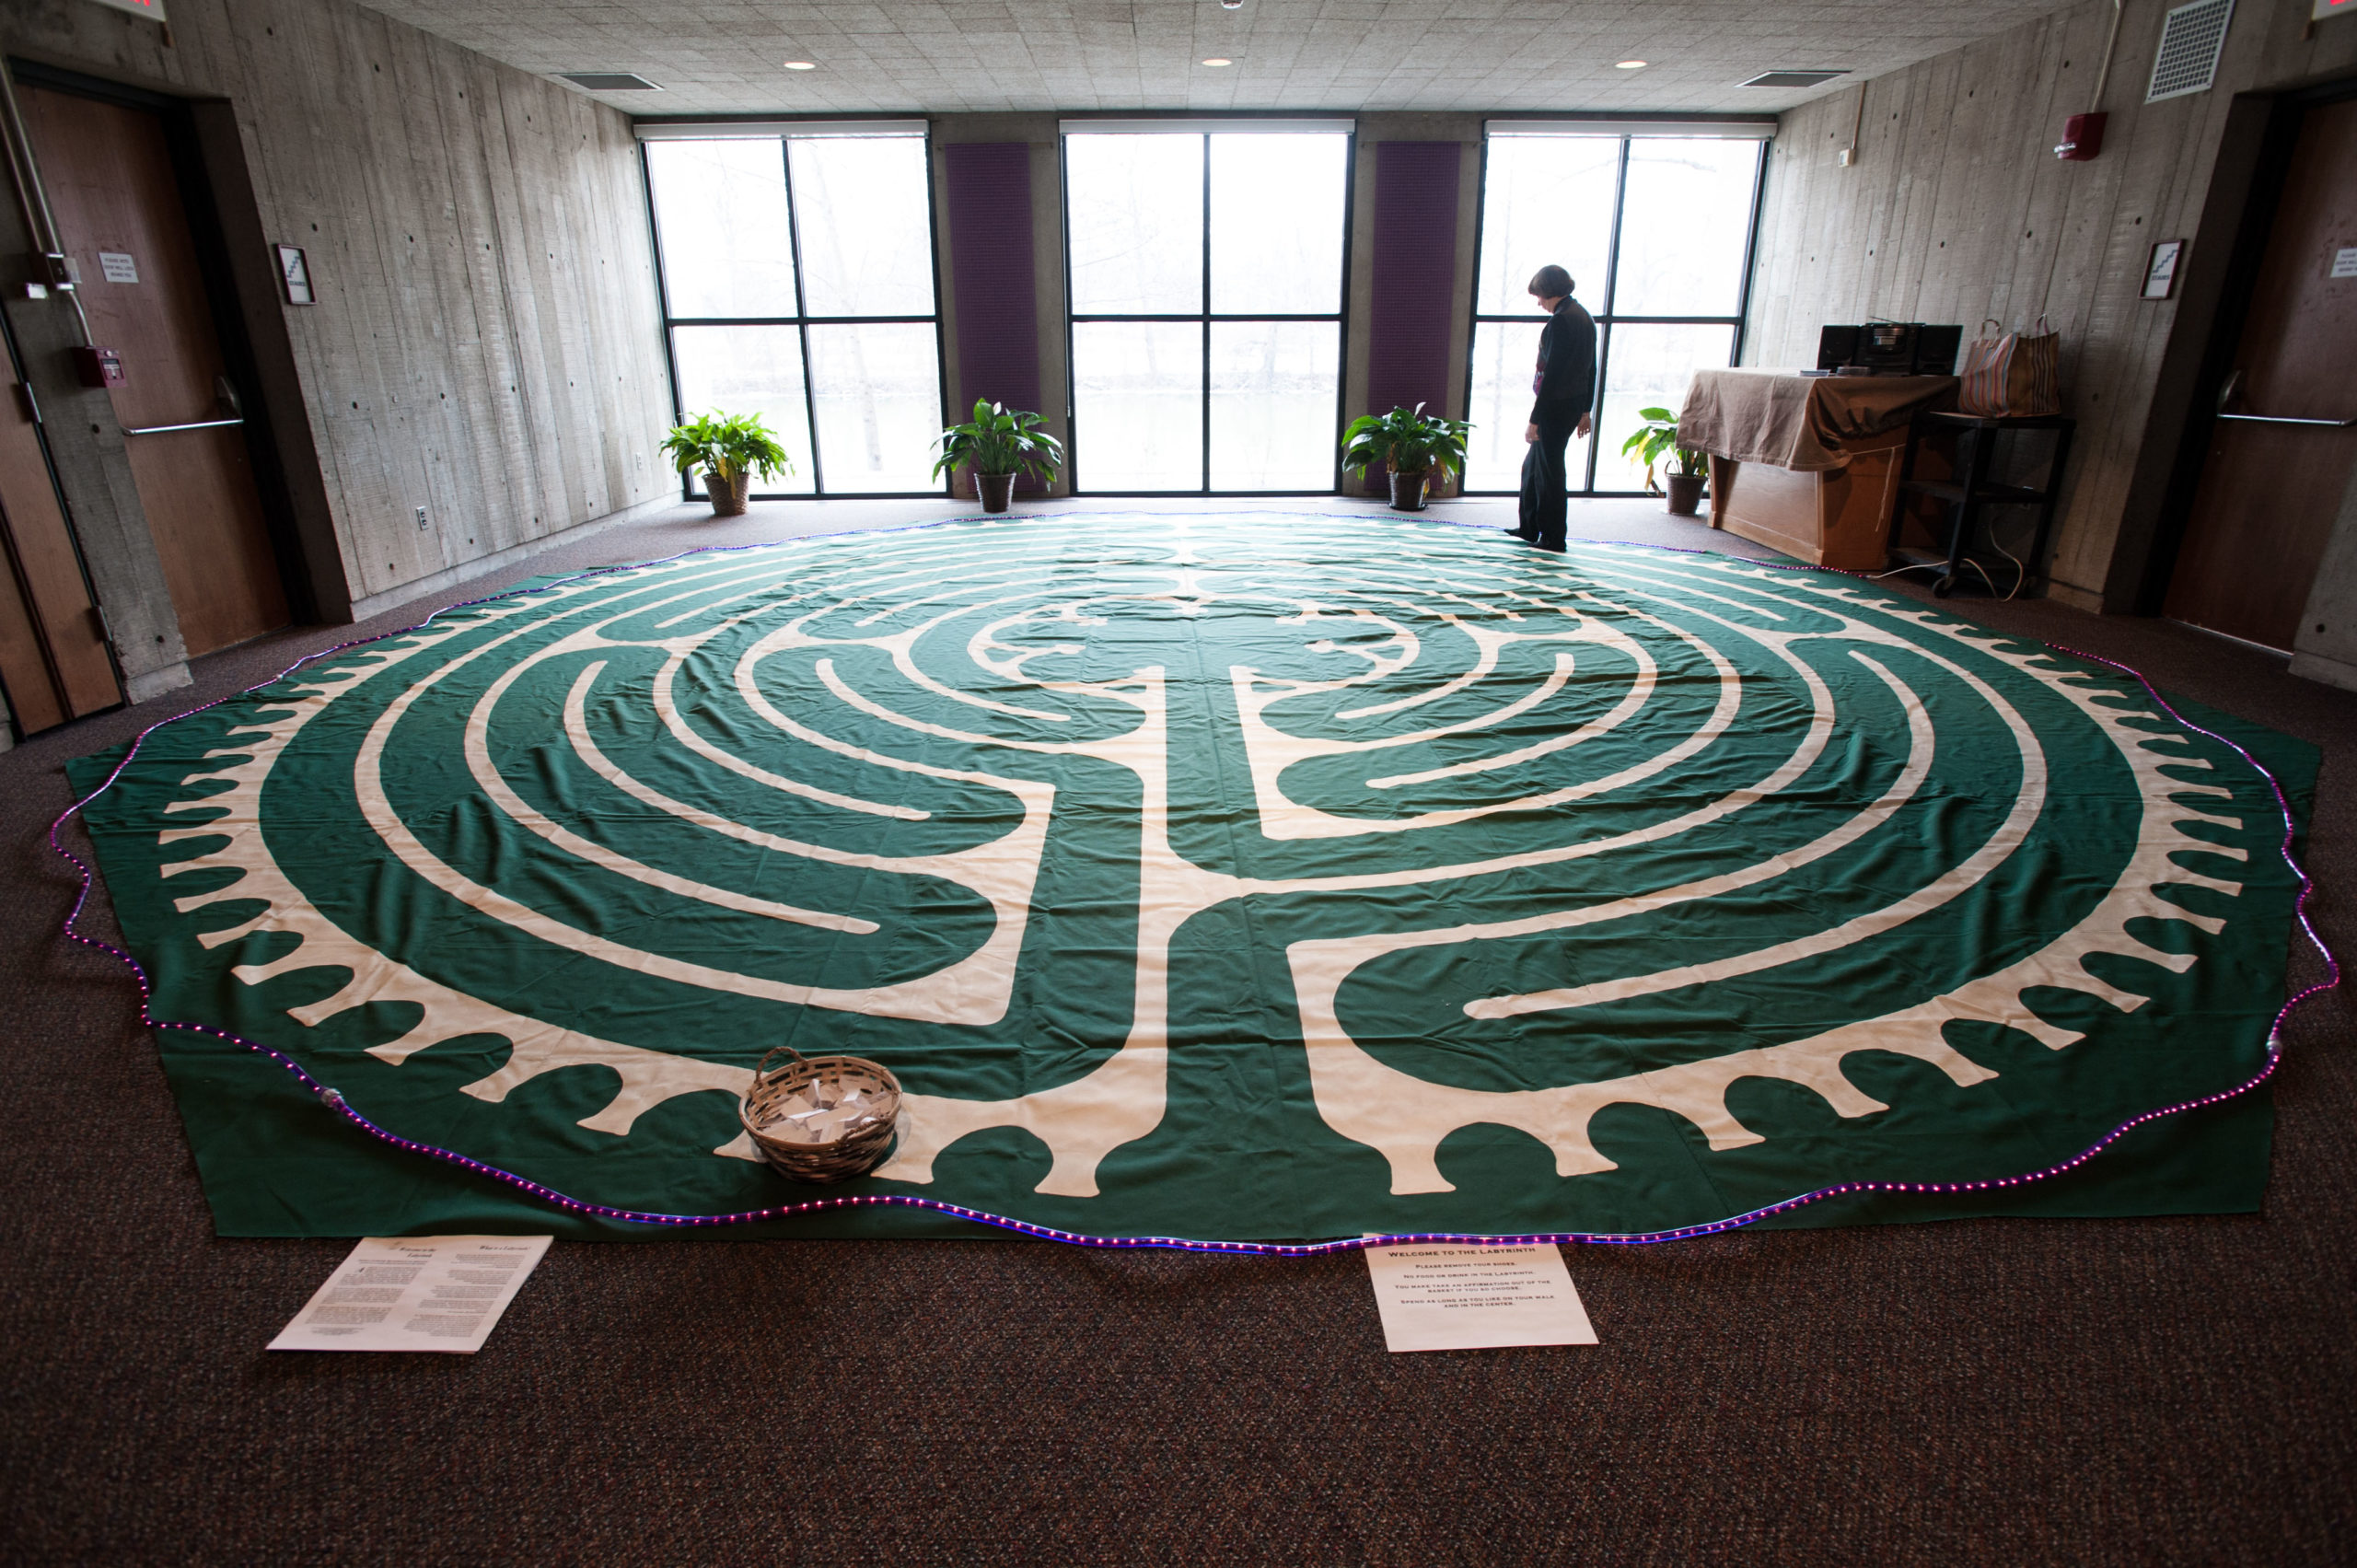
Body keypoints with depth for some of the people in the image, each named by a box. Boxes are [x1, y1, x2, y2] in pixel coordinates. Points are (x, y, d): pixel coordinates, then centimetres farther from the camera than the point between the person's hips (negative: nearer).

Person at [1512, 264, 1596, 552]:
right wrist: (1585, 410, 23)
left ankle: (1553, 539, 8)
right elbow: (1591, 368, 17)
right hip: (1575, 404, 10)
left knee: (1549, 472, 0)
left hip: (1556, 407, -10)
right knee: (1532, 466, 20)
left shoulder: (1561, 321, -17)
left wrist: (1535, 419, -20)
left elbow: (1552, 374, -21)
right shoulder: (1584, 316, 12)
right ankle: (1529, 528, 29)